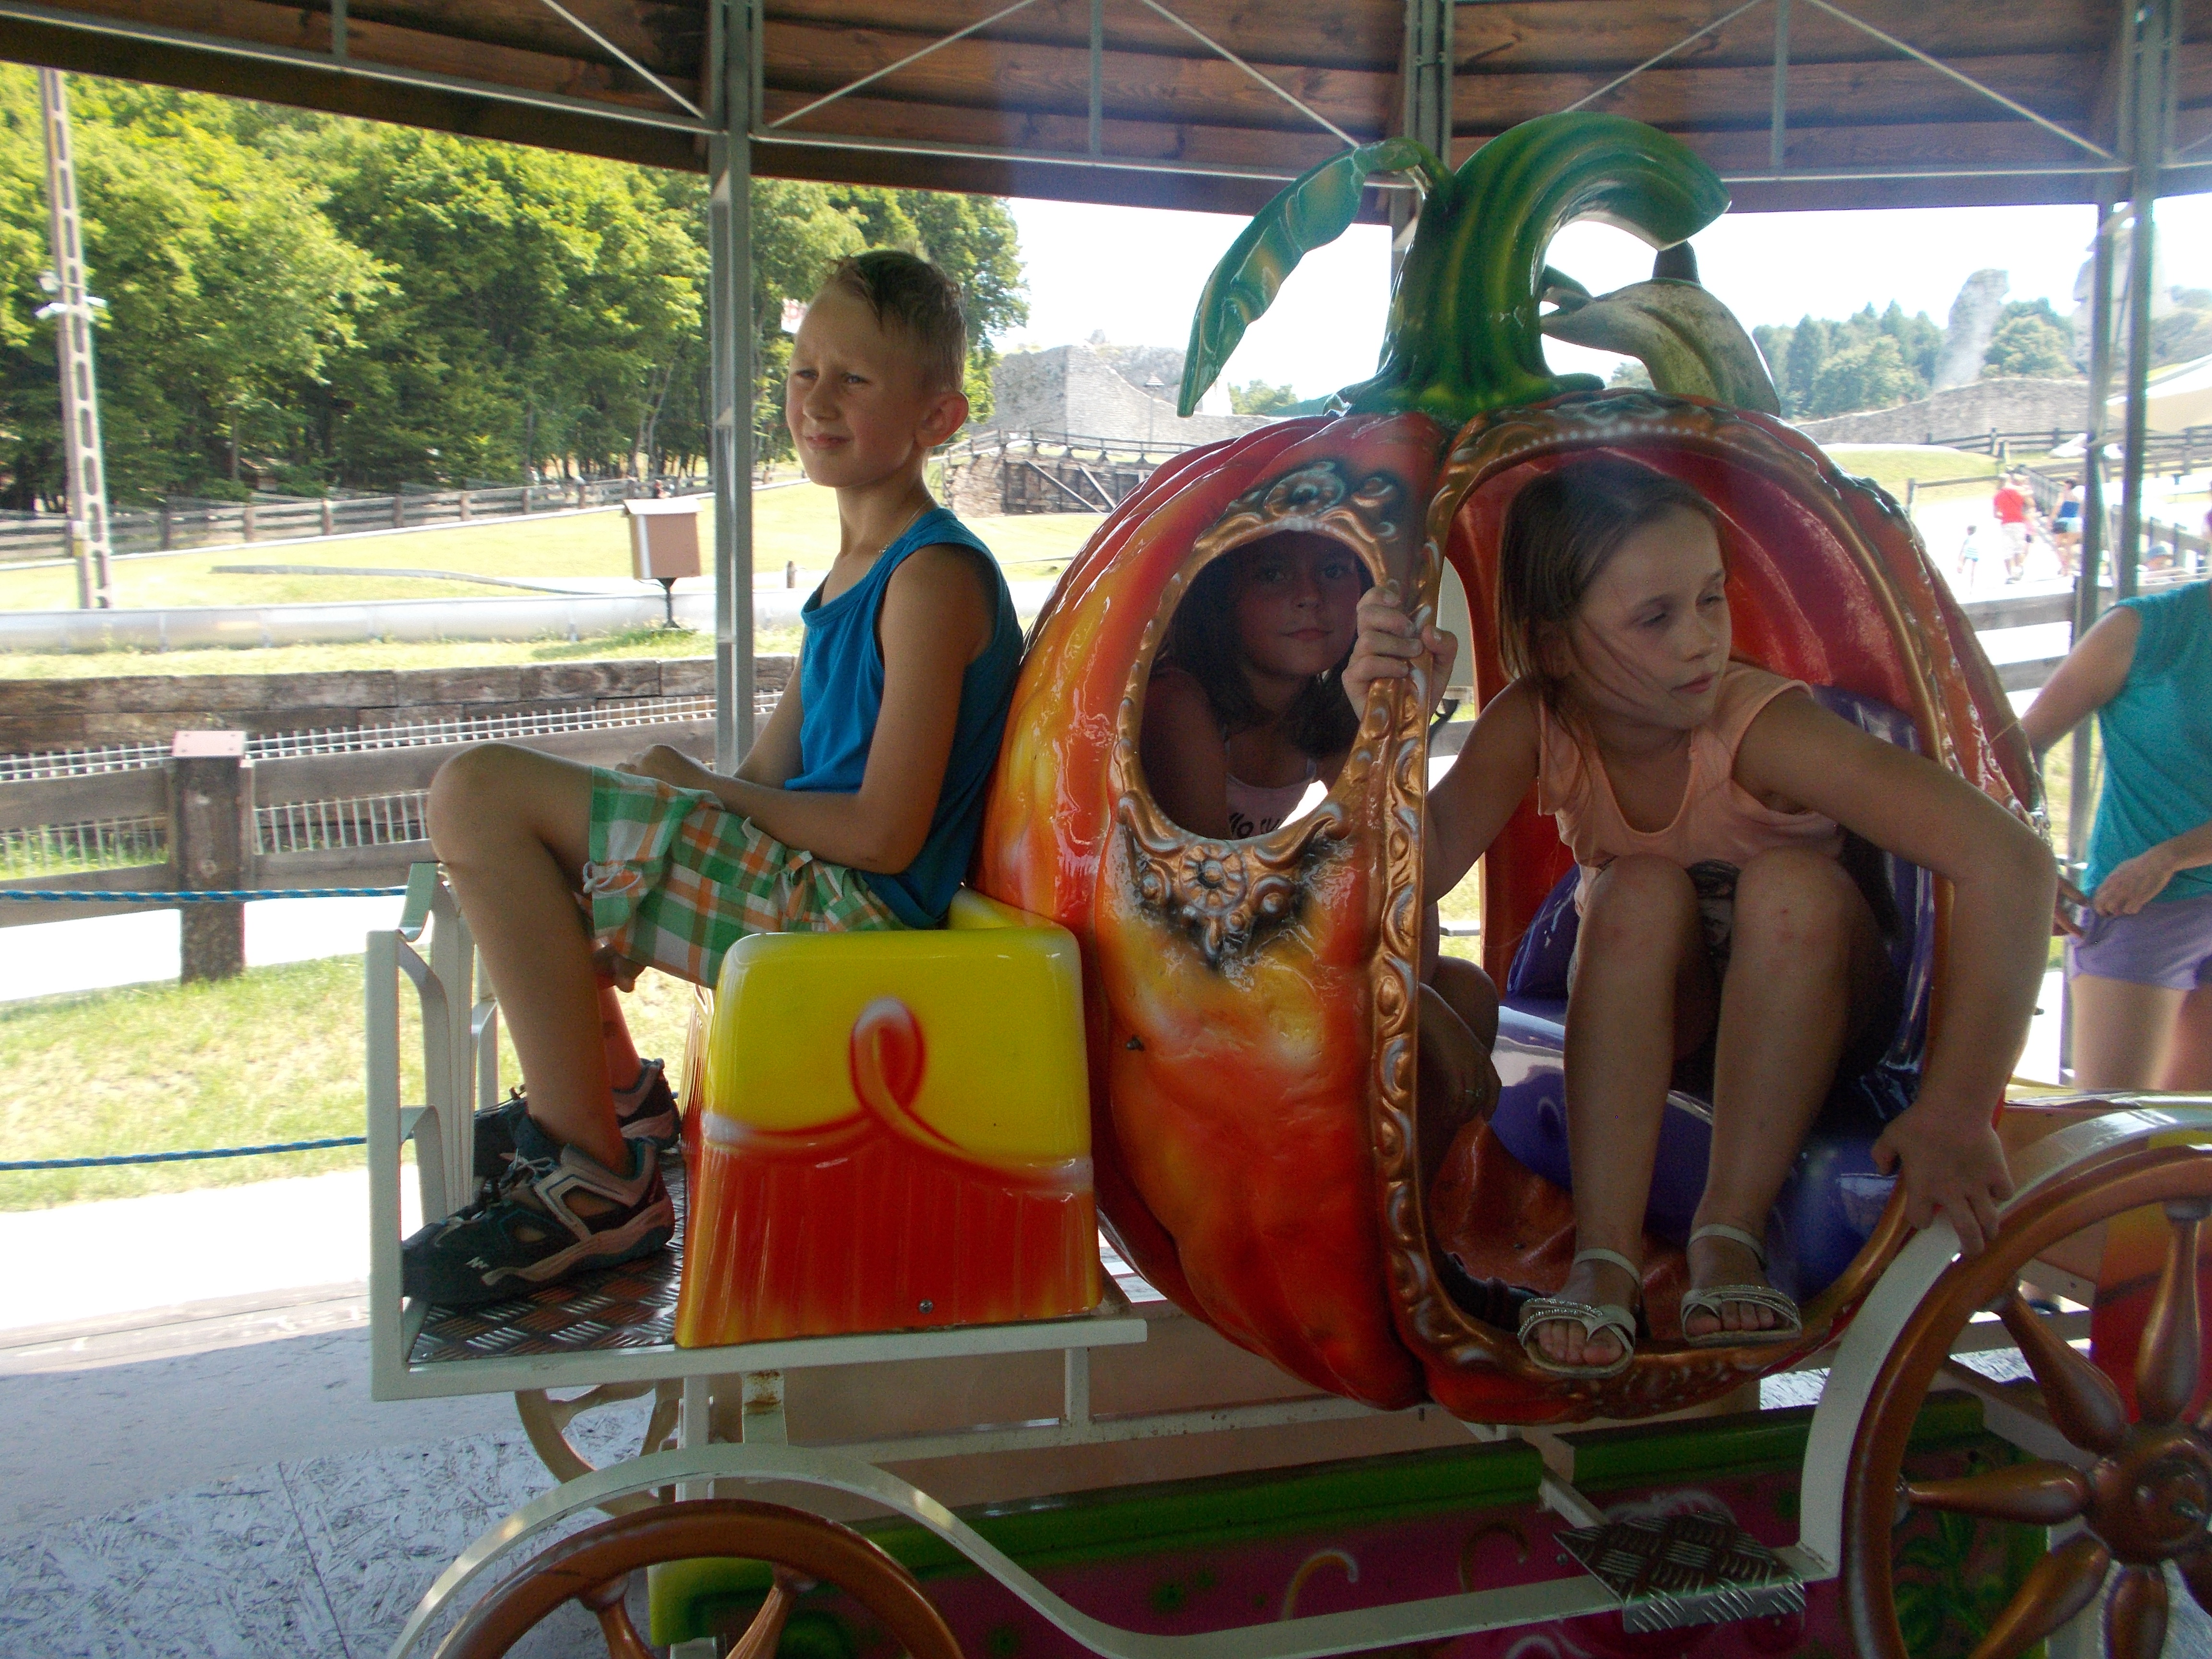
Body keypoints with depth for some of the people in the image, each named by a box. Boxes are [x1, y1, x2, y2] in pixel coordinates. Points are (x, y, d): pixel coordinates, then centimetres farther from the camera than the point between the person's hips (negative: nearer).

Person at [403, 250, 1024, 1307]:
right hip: (804, 883, 11)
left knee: (480, 795, -17)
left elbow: (886, 833, -20)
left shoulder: (934, 576, -15)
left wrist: (702, 791, -8)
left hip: (855, 905, -11)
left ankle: (597, 1189, -11)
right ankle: (598, 1119, 19)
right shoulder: (856, 571, 16)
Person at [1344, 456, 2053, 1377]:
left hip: (1807, 1000, -2)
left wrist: (1954, 1113, -39)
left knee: (1793, 879, -31)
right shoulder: (1534, 724, -20)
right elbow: (1424, 871, -29)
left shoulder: (1763, 729, -32)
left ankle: (1730, 1234, -24)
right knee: (1641, 891, -29)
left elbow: (2011, 861, -39)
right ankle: (1605, 1257, -29)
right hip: (1645, 1019, 2)